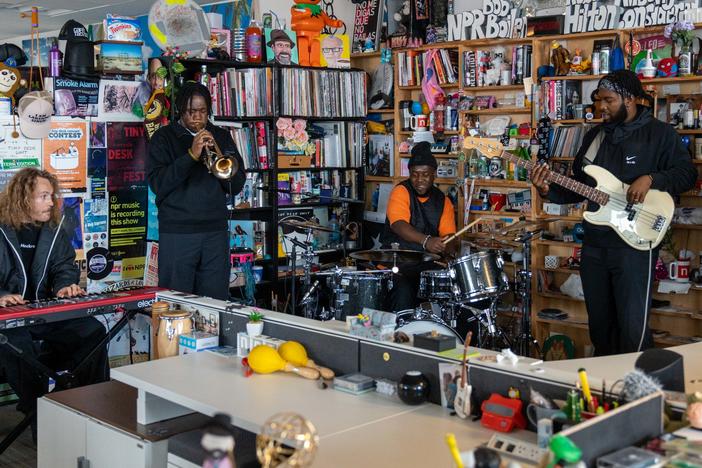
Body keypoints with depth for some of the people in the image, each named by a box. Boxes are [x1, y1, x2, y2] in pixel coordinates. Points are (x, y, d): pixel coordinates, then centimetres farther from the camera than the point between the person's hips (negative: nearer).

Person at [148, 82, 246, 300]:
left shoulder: (222, 137, 12)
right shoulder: (163, 138, 4)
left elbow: (237, 186, 6)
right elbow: (157, 183, -10)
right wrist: (191, 155, -17)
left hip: (216, 232, 3)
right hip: (177, 233, -2)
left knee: (217, 300, 4)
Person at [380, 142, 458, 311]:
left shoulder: (443, 201, 9)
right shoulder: (401, 192, -5)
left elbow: (449, 236, 2)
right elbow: (398, 225, -22)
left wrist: (449, 247, -23)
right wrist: (426, 241, -38)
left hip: (429, 261, 4)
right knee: (403, 291, -29)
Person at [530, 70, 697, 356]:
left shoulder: (658, 133, -2)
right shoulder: (594, 136, 14)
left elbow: (686, 173, -5)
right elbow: (579, 187, 16)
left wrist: (650, 179, -21)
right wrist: (549, 191, -2)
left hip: (634, 243, -6)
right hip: (594, 244, 6)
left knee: (633, 327, -7)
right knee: (599, 322, 15)